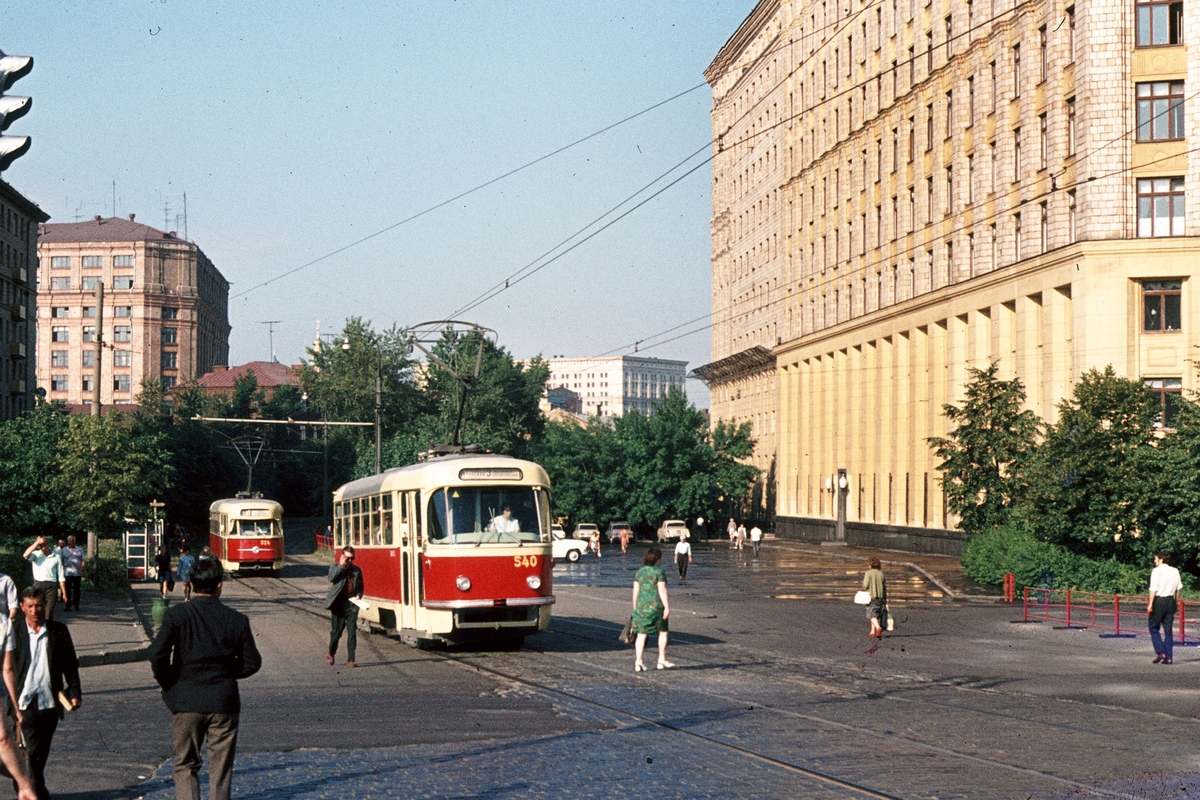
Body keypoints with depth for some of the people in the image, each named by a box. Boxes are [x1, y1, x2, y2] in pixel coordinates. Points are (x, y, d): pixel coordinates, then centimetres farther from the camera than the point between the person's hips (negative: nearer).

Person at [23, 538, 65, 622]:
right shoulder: (36, 555, 5)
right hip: (38, 585, 0)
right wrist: (37, 542, -13)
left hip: (51, 586, 0)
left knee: (49, 613, -4)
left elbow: (61, 577, 8)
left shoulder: (56, 557, 6)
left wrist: (64, 593, 5)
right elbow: (26, 555, -19)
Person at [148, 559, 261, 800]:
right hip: (224, 703, 1)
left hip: (186, 701, -1)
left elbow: (157, 654, -15)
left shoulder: (177, 615, -7)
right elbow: (252, 662, 2)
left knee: (185, 765, 11)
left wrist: (169, 683, 1)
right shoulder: (237, 620, -3)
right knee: (221, 768, 9)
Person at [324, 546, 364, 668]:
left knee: (352, 632, -4)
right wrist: (341, 565, -17)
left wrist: (358, 595, 0)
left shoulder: (357, 570, 11)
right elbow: (331, 578, -18)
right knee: (336, 631, 6)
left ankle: (351, 660, -2)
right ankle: (331, 654, 30)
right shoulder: (335, 567, 3)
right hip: (338, 604, -2)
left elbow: (360, 586, 19)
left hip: (352, 604, 2)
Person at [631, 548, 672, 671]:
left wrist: (635, 609, 17)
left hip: (642, 606, 4)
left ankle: (638, 662, -5)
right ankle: (662, 660, 17)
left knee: (641, 635, 3)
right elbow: (662, 591, -13)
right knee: (662, 632, 14)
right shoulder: (659, 572, -7)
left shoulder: (639, 572, 9)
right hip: (657, 606, -4)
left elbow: (635, 592, 10)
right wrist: (667, 607, -12)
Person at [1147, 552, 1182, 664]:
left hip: (1159, 600, -5)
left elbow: (1153, 589, -14)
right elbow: (1179, 588, 11)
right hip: (1170, 601, 5)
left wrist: (1150, 604, -13)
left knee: (1153, 628, 7)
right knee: (1168, 630, 9)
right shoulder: (1175, 571, 9)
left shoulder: (1156, 571, -9)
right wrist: (1176, 601, 19)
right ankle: (1169, 657, 7)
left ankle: (1160, 652, -7)